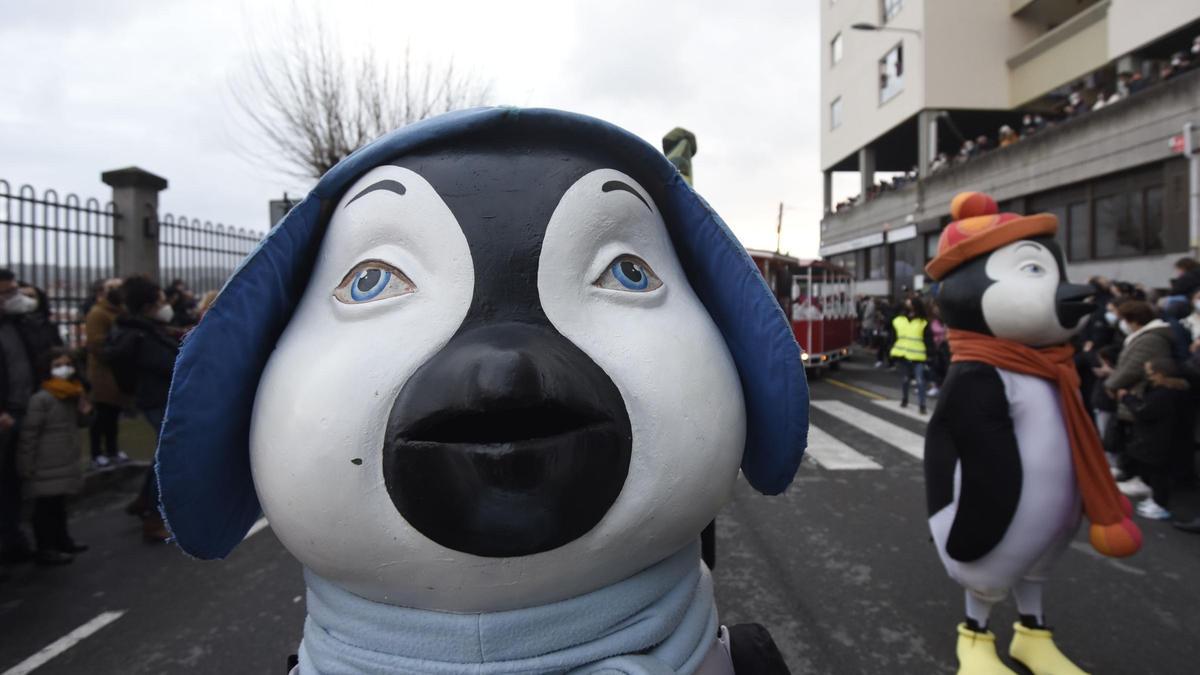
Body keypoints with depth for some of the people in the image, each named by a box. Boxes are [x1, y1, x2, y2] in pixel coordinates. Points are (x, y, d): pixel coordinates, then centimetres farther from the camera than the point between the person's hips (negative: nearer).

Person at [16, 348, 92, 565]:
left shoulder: (72, 395, 7)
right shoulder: (41, 399, -18)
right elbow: (28, 434, -16)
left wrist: (84, 413, 0)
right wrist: (26, 466, -14)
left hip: (65, 464, 8)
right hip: (46, 467, -8)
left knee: (59, 505, 19)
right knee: (45, 507, 0)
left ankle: (62, 540, 30)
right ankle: (45, 549, 8)